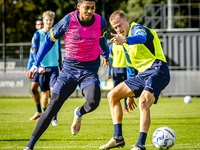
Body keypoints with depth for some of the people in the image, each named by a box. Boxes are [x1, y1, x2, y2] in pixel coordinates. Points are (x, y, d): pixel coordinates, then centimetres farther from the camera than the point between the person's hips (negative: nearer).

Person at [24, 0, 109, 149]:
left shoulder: (101, 22, -7)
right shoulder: (68, 21, -14)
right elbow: (49, 39, 0)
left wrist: (105, 55, 37)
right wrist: (36, 64, 1)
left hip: (90, 69, 1)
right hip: (69, 68, -1)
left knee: (93, 102, -27)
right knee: (53, 105, -9)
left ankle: (79, 113, 12)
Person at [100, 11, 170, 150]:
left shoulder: (137, 28, -6)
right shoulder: (128, 43, 23)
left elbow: (141, 38, -33)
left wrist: (125, 40, -56)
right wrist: (130, 95, 30)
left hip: (157, 71, -10)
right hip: (142, 74, 10)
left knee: (144, 103, -31)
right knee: (112, 95, 8)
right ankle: (118, 138, 8)